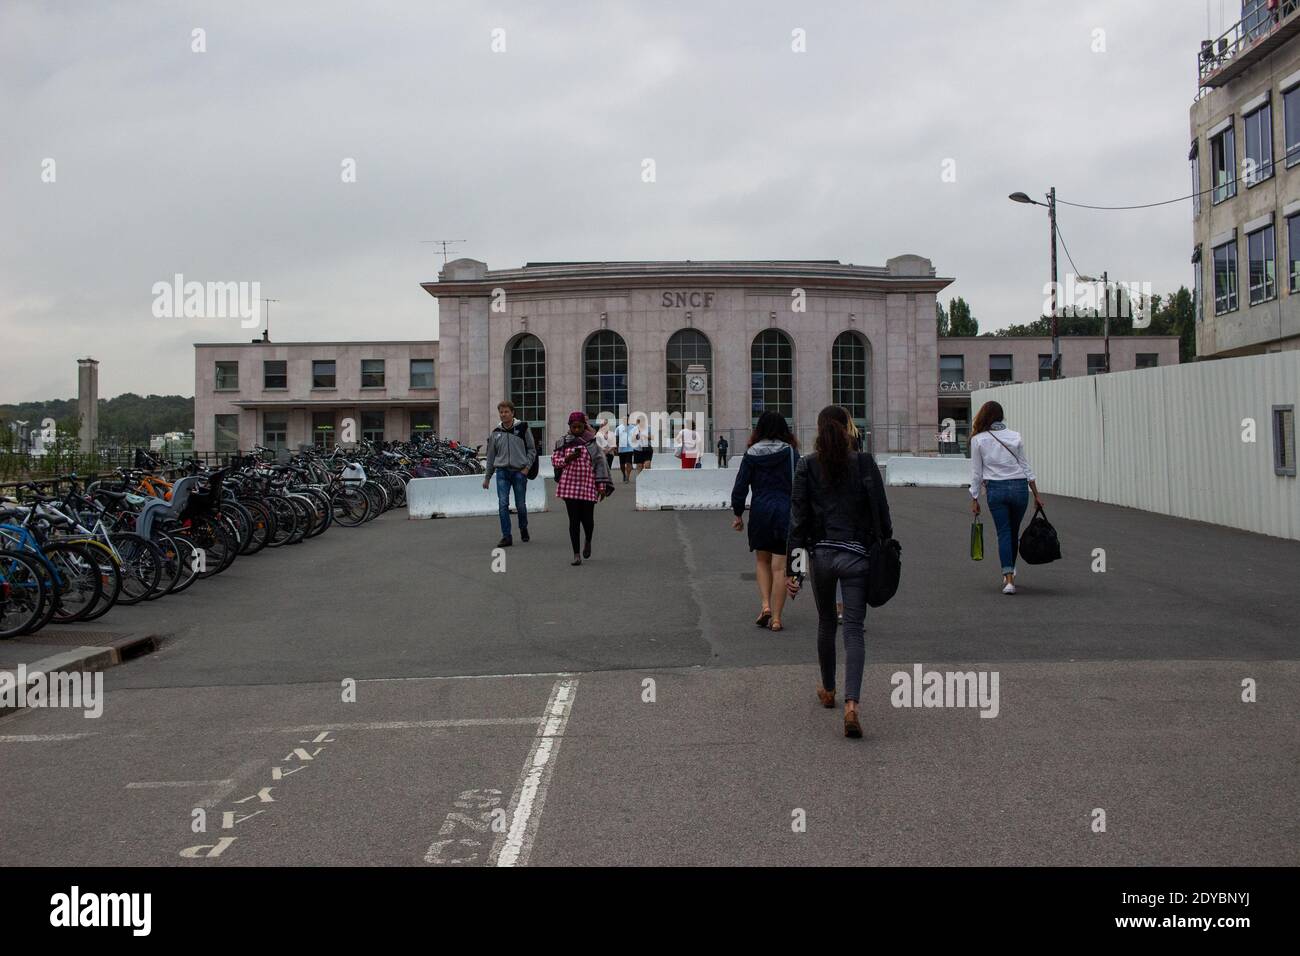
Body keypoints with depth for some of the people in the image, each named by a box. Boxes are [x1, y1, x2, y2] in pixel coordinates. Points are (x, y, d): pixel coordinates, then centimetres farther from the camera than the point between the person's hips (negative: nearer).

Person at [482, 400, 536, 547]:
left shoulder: (523, 428, 1)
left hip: (519, 471, -2)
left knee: (521, 505, 5)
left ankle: (523, 528, 32)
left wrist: (527, 466, -6)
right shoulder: (496, 433, 8)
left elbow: (532, 449, 6)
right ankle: (506, 536, -4)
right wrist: (487, 477, 15)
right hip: (502, 471, 2)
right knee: (503, 504, -8)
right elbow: (491, 456, 15)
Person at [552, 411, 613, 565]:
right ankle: (576, 555, 8)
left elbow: (600, 464, 1)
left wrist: (601, 486, -3)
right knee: (574, 520, 1)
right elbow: (554, 460, 7)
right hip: (569, 485, 1)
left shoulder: (592, 443, 2)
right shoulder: (563, 442, 6)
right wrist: (568, 458, -13)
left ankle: (588, 541, 35)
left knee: (587, 519, 1)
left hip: (588, 485, -1)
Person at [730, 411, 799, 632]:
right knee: (780, 567, 2)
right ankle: (776, 618, 3)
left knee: (762, 560, 19)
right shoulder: (791, 452, -2)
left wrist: (738, 515, 10)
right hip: (785, 512, -1)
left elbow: (740, 487, 1)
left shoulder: (751, 454, 2)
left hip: (759, 512, 1)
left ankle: (765, 605, 4)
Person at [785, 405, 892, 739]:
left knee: (826, 623, 21)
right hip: (856, 555, -2)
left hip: (820, 554, 2)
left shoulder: (807, 466, -1)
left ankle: (828, 691, 36)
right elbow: (880, 512, -2)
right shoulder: (864, 463, -4)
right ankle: (851, 703, -17)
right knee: (854, 630, 0)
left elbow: (798, 518, -3)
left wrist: (792, 567, -2)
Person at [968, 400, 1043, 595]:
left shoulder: (978, 440, -3)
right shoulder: (1016, 437, 4)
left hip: (995, 489, -2)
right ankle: (1009, 572, 33)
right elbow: (1025, 467, 6)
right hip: (1019, 487, 2)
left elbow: (976, 472, -1)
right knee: (1014, 532, 17)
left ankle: (1009, 579, -12)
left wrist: (974, 499, 6)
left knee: (1004, 533, 1)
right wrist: (1036, 494, 11)